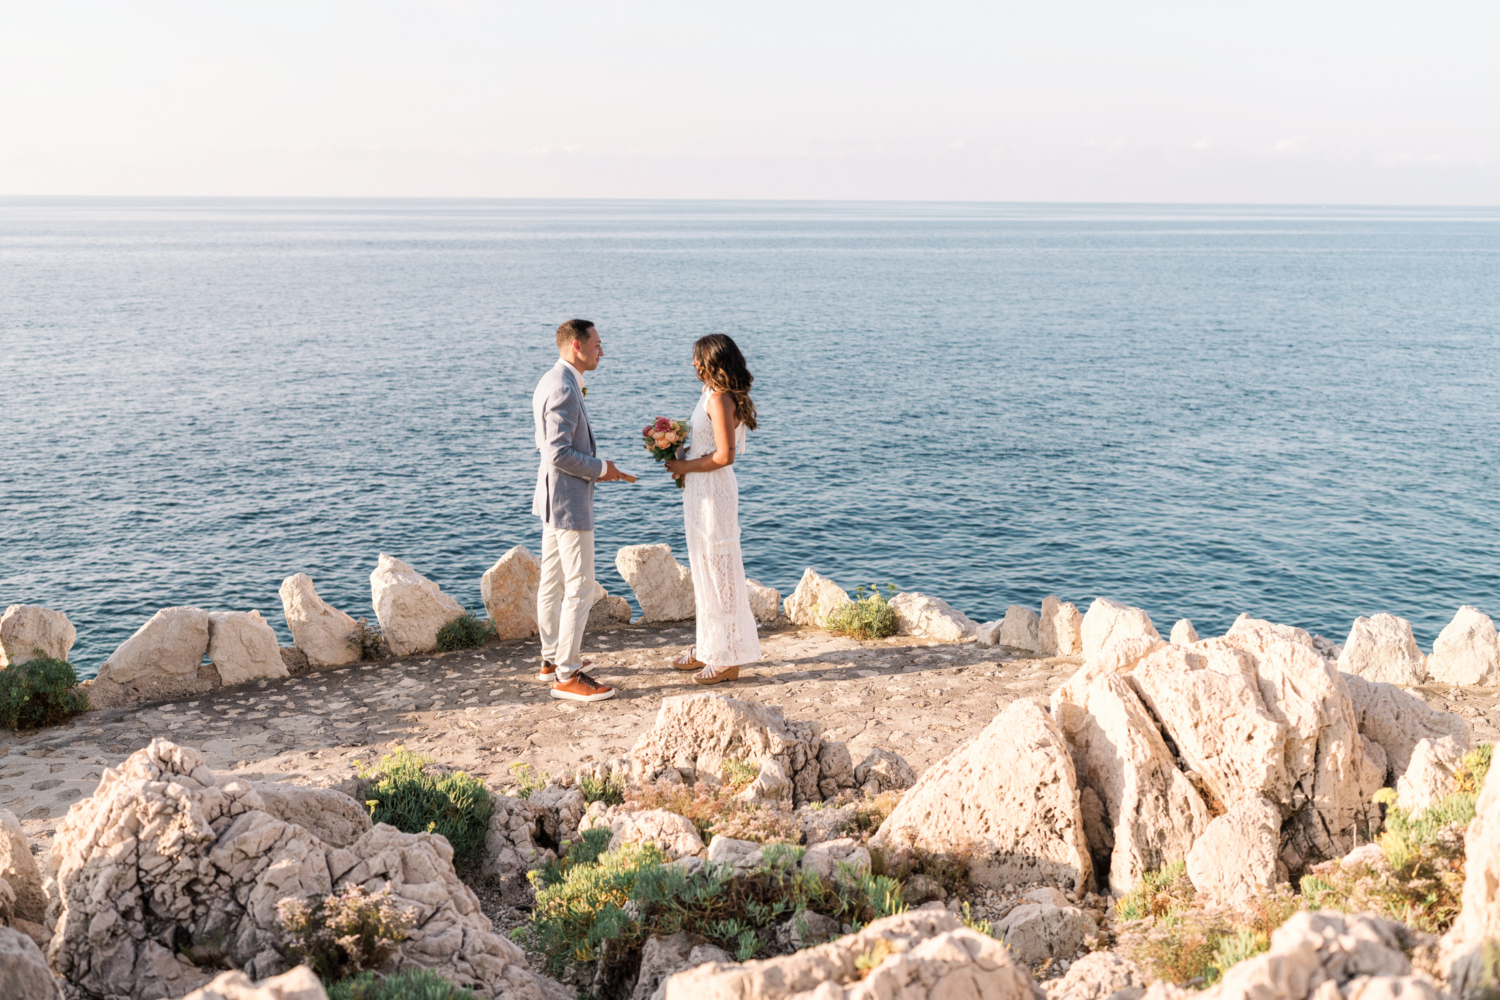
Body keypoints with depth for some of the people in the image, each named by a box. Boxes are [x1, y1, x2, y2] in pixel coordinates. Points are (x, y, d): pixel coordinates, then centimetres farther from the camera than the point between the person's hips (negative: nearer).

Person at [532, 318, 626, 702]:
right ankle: (567, 676, -2)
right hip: (569, 501, -11)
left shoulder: (552, 382, 12)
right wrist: (600, 468, -11)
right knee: (579, 587, -6)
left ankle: (552, 658, 28)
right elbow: (559, 453, -26)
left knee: (552, 582, 17)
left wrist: (597, 466, 13)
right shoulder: (563, 389, -21)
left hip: (555, 497, 11)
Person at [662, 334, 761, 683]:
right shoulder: (712, 395, 11)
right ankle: (710, 646, 28)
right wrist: (683, 461, 8)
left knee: (718, 570, -2)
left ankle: (727, 658, 6)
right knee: (704, 570, 17)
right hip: (701, 490, 10)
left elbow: (724, 455, -25)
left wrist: (686, 466, -14)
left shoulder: (720, 399, -19)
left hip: (713, 491, -10)